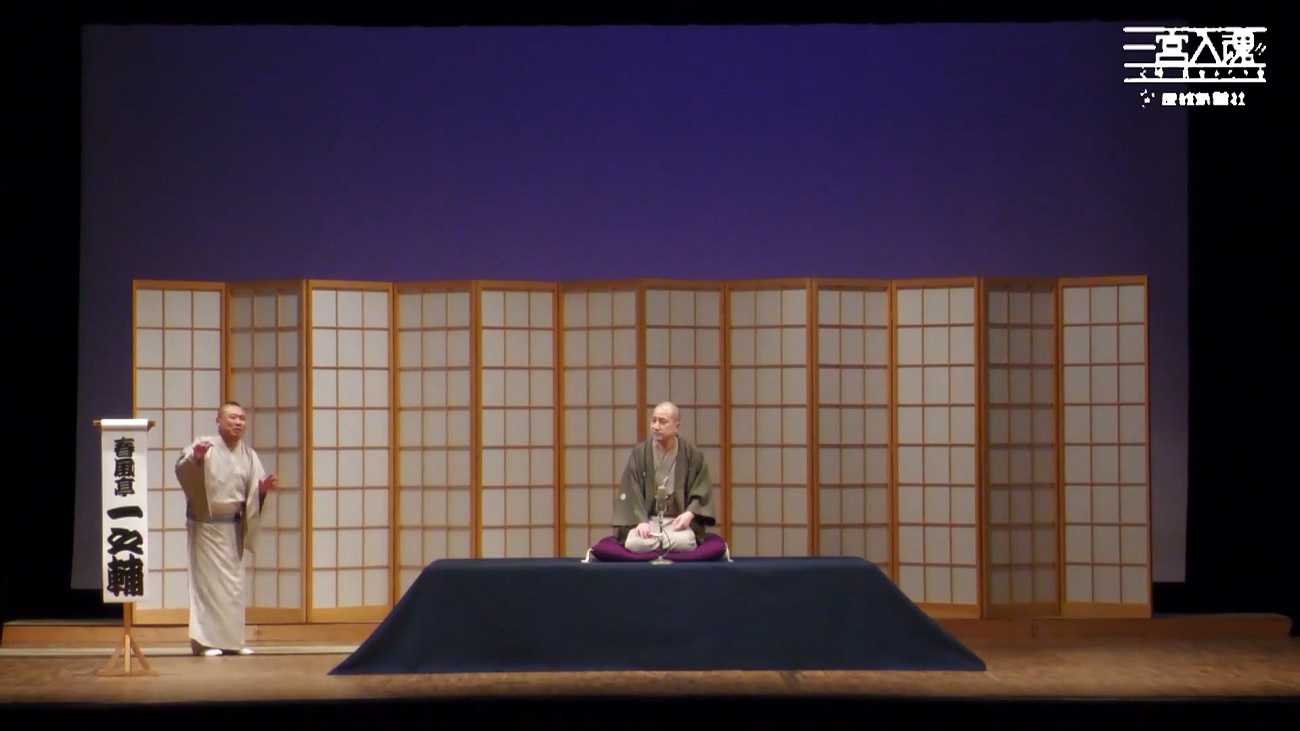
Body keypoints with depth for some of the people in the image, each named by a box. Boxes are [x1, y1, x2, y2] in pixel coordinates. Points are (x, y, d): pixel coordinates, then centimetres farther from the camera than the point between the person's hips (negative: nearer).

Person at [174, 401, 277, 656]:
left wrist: (263, 488, -14)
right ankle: (206, 641, -2)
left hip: (233, 527, 6)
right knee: (208, 580, -5)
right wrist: (194, 459, -42)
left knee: (233, 583, 9)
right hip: (206, 525, -6)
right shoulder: (205, 446, -8)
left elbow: (253, 492, 8)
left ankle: (231, 640, 17)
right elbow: (181, 470, -21)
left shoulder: (248, 455, 9)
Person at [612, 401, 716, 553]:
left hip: (678, 520, 0)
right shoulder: (639, 453, 3)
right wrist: (640, 521, -19)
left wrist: (690, 513, -15)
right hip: (646, 518, 0)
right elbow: (630, 492, -2)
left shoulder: (692, 454, 3)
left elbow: (702, 491, 5)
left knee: (684, 542, -35)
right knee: (634, 543, -33)